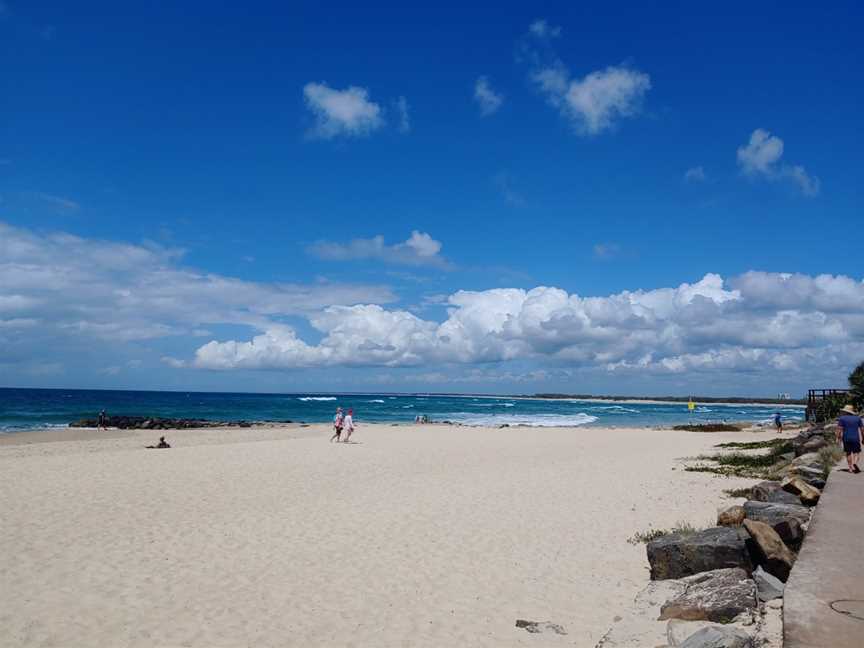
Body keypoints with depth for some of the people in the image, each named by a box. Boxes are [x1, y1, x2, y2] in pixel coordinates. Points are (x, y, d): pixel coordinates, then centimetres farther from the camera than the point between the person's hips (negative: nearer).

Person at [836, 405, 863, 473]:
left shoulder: (842, 418, -1)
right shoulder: (858, 418, 6)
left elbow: (839, 429, -8)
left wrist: (838, 438, -5)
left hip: (846, 439, 0)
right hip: (856, 438, 0)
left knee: (848, 453, 9)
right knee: (857, 452, 6)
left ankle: (851, 468, 8)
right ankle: (855, 463, -20)